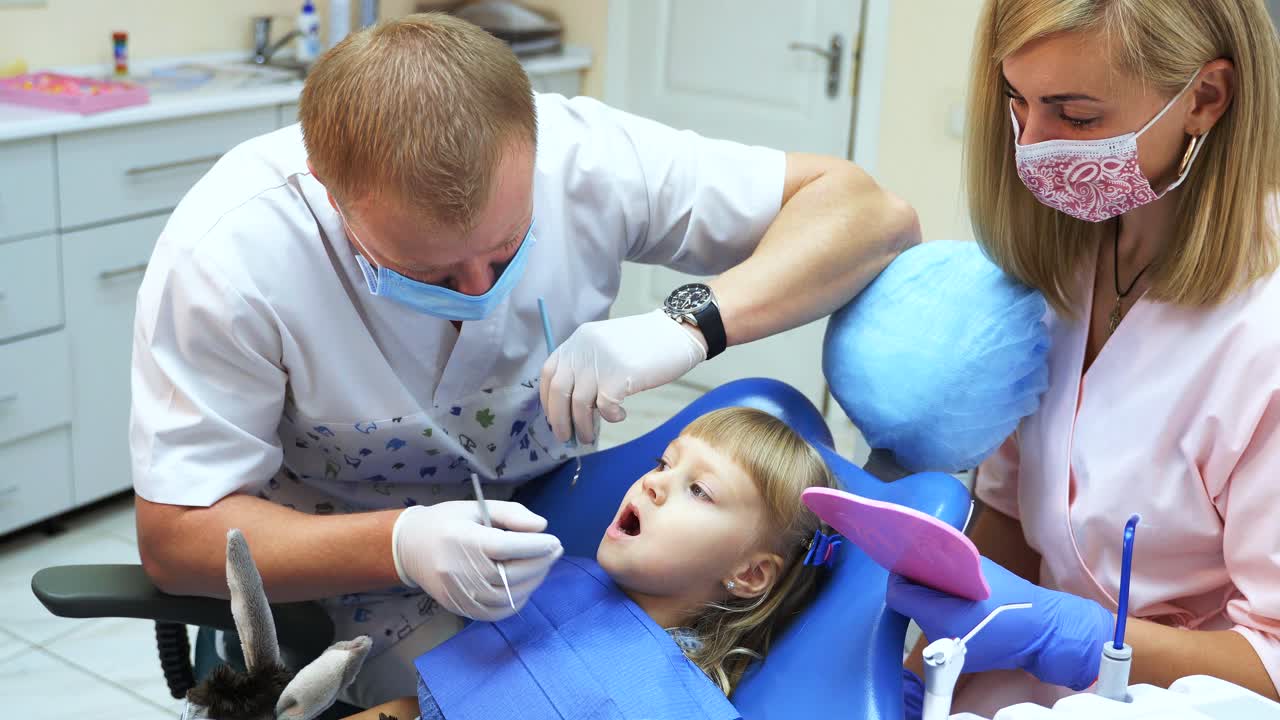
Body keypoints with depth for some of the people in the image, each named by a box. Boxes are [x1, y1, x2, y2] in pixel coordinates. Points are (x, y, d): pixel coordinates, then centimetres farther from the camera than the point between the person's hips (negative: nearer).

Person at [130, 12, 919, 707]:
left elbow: (872, 213, -19)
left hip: (535, 539, 3)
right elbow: (174, 536, -20)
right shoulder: (228, 255, -28)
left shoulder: (582, 153, -23)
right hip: (339, 599, -2)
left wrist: (691, 321, -36)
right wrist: (401, 547, -37)